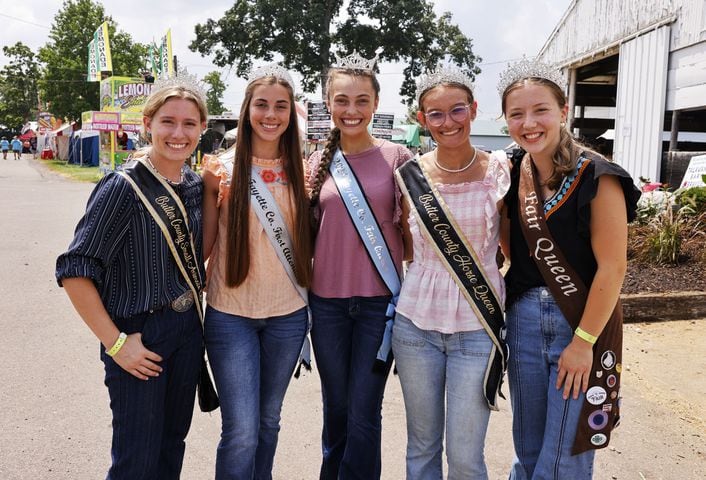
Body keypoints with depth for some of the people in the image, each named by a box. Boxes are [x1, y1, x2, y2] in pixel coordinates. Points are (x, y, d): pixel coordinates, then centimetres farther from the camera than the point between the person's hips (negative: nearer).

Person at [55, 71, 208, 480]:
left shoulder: (197, 184, 2)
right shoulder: (123, 187, -17)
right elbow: (75, 271, -17)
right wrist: (116, 342, -17)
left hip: (188, 328, 6)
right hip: (140, 335, -6)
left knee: (173, 444, 20)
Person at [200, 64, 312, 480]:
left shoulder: (298, 170, 3)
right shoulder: (222, 169, -5)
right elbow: (204, 245, -2)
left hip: (288, 314, 3)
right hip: (231, 315, -3)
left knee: (269, 420, 18)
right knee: (241, 432, -3)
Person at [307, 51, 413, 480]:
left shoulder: (396, 157, -3)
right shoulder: (320, 161, 6)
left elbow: (409, 227, 0)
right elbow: (309, 228, 13)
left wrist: (408, 291, -5)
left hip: (379, 300, -3)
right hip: (327, 300, 3)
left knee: (364, 415, 3)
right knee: (336, 409, 15)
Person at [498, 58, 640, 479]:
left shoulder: (596, 176, -14)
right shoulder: (515, 174, 2)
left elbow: (612, 266, -15)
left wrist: (583, 342, -13)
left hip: (583, 323, -5)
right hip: (524, 321, 5)